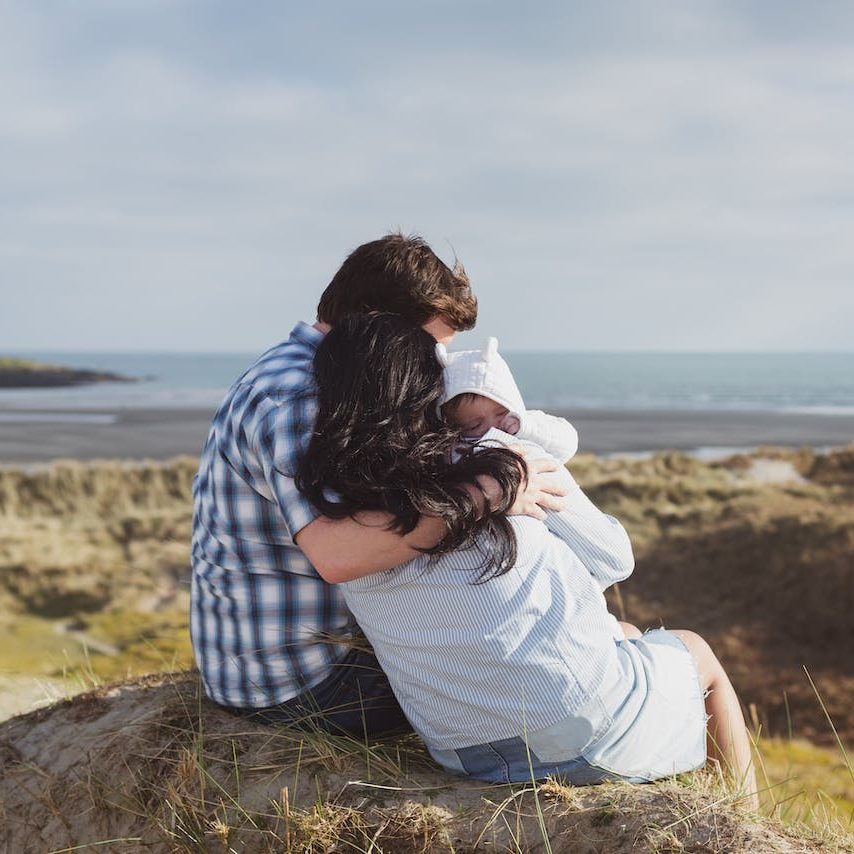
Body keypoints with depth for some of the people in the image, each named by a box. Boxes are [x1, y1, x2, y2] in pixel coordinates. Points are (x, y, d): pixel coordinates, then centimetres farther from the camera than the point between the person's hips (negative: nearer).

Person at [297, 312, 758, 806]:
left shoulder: (331, 506, -7)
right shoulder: (504, 459, -16)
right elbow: (613, 560, -3)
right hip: (591, 731, -5)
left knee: (626, 633, 34)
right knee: (696, 651, 29)